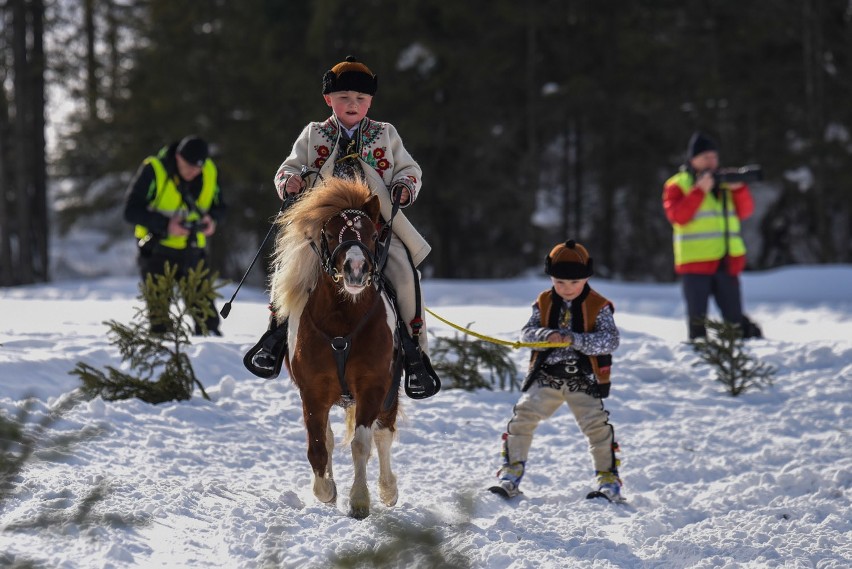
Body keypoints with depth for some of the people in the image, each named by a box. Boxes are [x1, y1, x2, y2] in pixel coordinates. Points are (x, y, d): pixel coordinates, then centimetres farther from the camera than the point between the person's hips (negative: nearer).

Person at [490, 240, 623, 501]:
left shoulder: (599, 306, -5)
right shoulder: (544, 303, 5)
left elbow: (610, 340, -16)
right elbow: (527, 333, -4)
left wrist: (575, 340, -30)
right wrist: (547, 335, -27)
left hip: (583, 380, -3)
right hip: (546, 376, 3)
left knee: (597, 426, -11)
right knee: (522, 418, -8)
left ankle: (609, 481, 3)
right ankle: (510, 476, 2)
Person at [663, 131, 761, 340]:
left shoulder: (724, 182, 15)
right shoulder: (677, 185, 2)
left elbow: (745, 211, 9)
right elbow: (677, 216, -13)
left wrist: (739, 189, -9)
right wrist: (700, 190, -18)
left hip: (727, 262, 3)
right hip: (695, 262, -3)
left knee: (734, 317, 7)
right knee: (697, 318, -3)